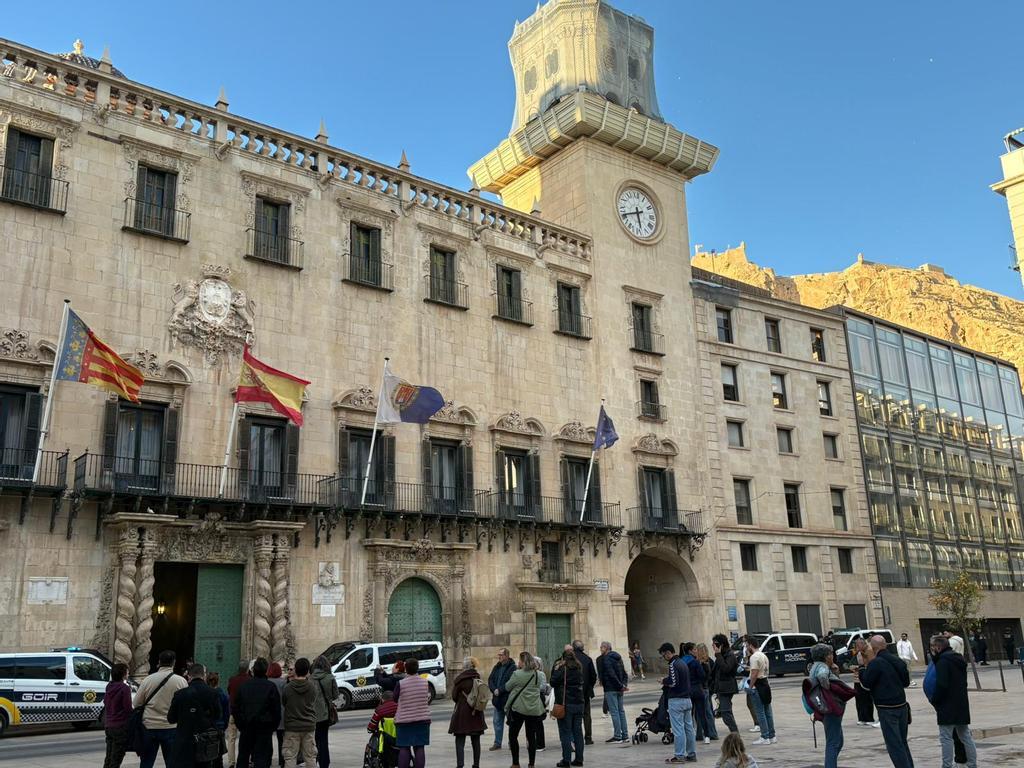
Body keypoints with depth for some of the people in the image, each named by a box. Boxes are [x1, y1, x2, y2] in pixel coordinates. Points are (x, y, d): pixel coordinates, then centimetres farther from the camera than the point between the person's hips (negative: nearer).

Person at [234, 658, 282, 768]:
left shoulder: (243, 685, 1)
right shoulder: (271, 686, -9)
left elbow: (235, 708, 6)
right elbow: (276, 709, -8)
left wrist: (239, 724, 15)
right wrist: (274, 726, 3)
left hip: (246, 727, 3)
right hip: (264, 727, -3)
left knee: (243, 755, 16)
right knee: (262, 756, 0)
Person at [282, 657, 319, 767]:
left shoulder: (288, 688, -10)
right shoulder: (313, 687, -6)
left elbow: (283, 703, 4)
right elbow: (314, 704, 5)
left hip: (291, 726, -2)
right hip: (309, 726, 2)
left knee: (290, 757, 5)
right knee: (310, 757, 10)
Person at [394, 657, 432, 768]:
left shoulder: (400, 683, -12)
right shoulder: (425, 683, -2)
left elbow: (395, 700, 1)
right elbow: (428, 700, 9)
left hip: (404, 720, -2)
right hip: (422, 720, 2)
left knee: (404, 749, 5)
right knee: (420, 748, 7)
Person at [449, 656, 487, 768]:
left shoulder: (460, 679, -11)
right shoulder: (478, 678, 4)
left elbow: (454, 696, -5)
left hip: (462, 713, -5)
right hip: (476, 714, 5)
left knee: (460, 742, -2)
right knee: (476, 741, 13)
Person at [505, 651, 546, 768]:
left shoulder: (517, 674, -14)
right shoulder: (538, 674, 1)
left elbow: (507, 687, -2)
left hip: (518, 709, -4)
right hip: (534, 709, 5)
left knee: (513, 735, 9)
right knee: (531, 736, 11)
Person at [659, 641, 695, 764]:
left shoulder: (673, 664, -15)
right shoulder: (683, 663, 14)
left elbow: (673, 682, -22)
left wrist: (664, 681, -5)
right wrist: (667, 683, 13)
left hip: (676, 700, -9)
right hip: (687, 699, 9)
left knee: (678, 729, -4)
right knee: (689, 727, 11)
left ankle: (680, 755, -2)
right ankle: (692, 754, 16)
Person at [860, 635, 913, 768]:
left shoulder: (875, 663, -16)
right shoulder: (896, 661, 10)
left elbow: (867, 684, -10)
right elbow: (906, 682, 19)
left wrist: (864, 668, 1)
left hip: (887, 709, -8)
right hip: (902, 706, 8)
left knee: (894, 745, -4)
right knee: (902, 742, 18)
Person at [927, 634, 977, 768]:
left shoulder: (943, 661, -15)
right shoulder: (958, 658, 13)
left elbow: (941, 685, -21)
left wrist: (933, 700, -8)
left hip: (947, 705, -9)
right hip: (962, 704, 9)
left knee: (946, 737, -3)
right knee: (965, 736, 15)